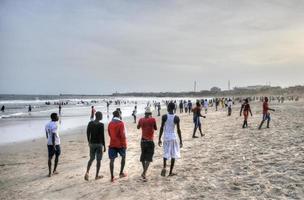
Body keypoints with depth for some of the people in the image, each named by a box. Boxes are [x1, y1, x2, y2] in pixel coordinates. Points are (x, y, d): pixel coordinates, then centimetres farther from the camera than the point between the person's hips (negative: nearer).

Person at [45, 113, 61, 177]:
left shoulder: (47, 125, 8)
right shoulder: (55, 125, -17)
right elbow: (53, 135, -24)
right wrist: (53, 145, -25)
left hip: (49, 143, 6)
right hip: (56, 143, -6)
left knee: (50, 157, 7)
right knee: (57, 156, 13)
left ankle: (50, 172, 3)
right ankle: (54, 170, 19)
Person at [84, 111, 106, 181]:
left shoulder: (90, 123, -1)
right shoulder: (101, 125, -16)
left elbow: (88, 133, 6)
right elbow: (102, 136, -16)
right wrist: (104, 146, -8)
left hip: (92, 143, 5)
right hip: (99, 144, -4)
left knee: (91, 159, 18)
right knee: (98, 160, 9)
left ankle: (87, 172, -2)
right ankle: (97, 176, 17)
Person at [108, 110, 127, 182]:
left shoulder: (110, 123, 5)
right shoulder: (121, 123, -12)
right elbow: (122, 135, -17)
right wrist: (124, 144, -9)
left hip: (112, 144, 4)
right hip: (120, 144, -4)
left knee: (112, 160, 3)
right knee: (123, 157, 19)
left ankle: (112, 177, 2)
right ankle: (121, 173, 23)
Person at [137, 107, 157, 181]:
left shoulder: (141, 120, 0)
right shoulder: (153, 119, -11)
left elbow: (138, 127, 18)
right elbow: (156, 128, 4)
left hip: (143, 141, 4)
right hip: (150, 141, -4)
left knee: (143, 156, 19)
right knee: (149, 158, -2)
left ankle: (144, 171, 32)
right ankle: (144, 173, -17)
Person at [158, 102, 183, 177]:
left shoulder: (164, 117, -7)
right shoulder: (176, 118, -8)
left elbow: (162, 128, -5)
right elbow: (178, 130, -6)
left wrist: (159, 139, 3)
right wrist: (181, 140, 2)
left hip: (166, 137, 1)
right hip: (173, 137, -1)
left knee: (166, 153, 16)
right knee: (173, 155, 10)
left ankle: (164, 167, -8)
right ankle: (170, 172, 15)